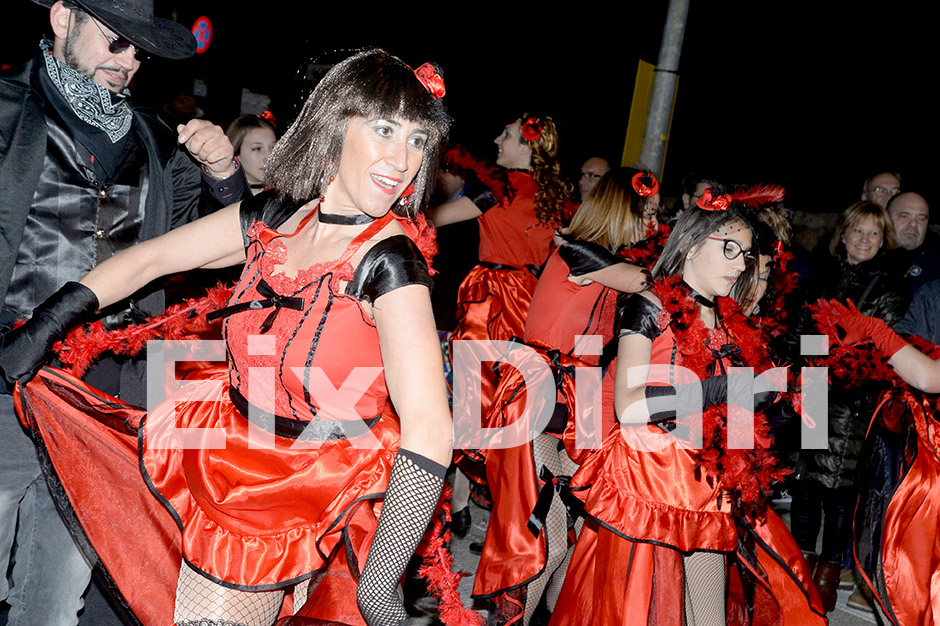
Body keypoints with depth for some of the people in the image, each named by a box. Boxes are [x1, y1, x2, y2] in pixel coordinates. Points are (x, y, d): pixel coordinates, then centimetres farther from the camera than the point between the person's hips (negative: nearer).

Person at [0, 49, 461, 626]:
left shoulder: (390, 258, -24)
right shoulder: (275, 217, -6)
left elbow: (430, 434, -30)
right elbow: (148, 258, 8)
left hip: (304, 498, -5)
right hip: (229, 462, 6)